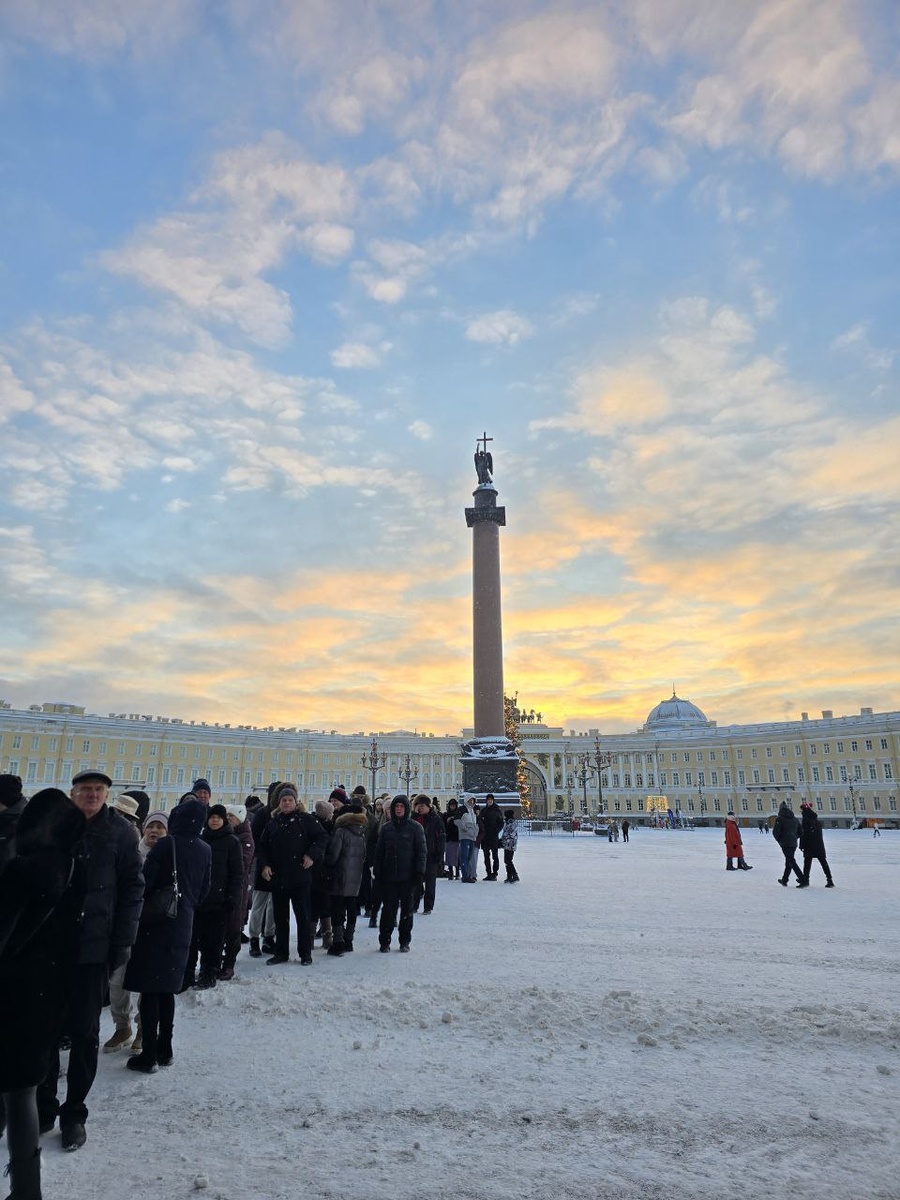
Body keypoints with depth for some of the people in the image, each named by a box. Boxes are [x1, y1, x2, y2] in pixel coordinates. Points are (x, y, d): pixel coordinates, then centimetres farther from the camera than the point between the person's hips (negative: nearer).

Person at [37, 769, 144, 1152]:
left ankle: (74, 1113, 24)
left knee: (84, 1032, 9)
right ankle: (43, 1108, 28)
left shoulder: (119, 831, -5)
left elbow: (132, 888, -4)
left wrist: (123, 941, -8)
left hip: (93, 946, -2)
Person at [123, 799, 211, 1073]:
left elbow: (145, 882, -16)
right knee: (167, 989, 17)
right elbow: (204, 889, 9)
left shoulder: (165, 845, -14)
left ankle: (149, 1055, 4)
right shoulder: (205, 850, 2)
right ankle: (165, 1050, 23)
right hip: (183, 925, 6)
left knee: (149, 989, 2)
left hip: (156, 924, -5)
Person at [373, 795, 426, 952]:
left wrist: (419, 872, -10)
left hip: (407, 876, -2)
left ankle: (405, 941, 20)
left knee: (407, 909, 8)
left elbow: (421, 851, -2)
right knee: (388, 909, 3)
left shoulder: (415, 827, -1)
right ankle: (384, 941, 15)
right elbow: (379, 851, 9)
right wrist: (377, 872, 2)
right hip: (388, 876, 2)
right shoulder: (386, 827, 6)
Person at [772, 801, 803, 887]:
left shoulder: (780, 819, -10)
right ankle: (784, 880, 26)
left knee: (791, 861, -4)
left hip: (785, 844, -6)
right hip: (793, 844, 6)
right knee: (789, 861, 16)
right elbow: (800, 832, 11)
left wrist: (779, 840, 5)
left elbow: (775, 832, -13)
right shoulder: (795, 819, 8)